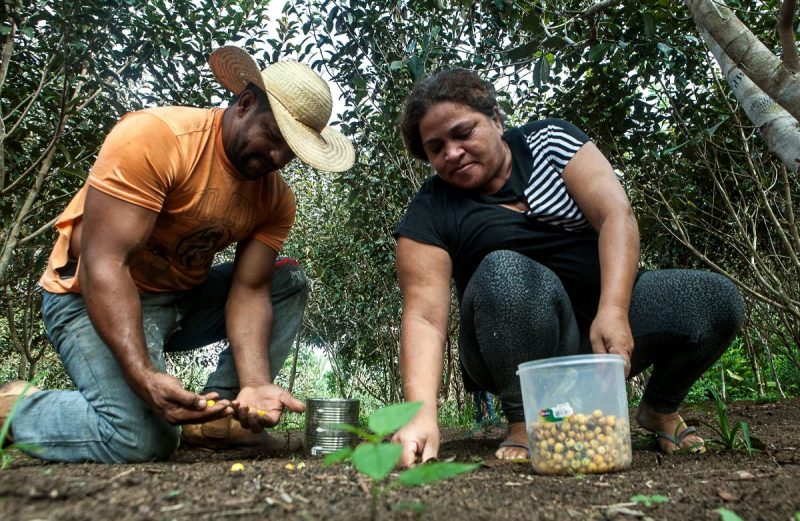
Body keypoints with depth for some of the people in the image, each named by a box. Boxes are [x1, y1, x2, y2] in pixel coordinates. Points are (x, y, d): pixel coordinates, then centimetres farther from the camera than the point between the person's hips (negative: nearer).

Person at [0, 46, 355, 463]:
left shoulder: (276, 198, -6)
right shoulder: (153, 138, -25)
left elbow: (248, 291, -11)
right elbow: (103, 264, -29)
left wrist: (255, 382, -29)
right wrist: (144, 377, -40)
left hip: (184, 298, 7)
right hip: (94, 297, -6)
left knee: (289, 281, -5)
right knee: (141, 439, -25)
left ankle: (219, 410, -7)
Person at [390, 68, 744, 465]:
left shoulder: (547, 140, -1)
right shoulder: (429, 216, -8)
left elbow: (616, 214, -12)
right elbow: (424, 318, -18)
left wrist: (613, 310, -28)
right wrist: (422, 413, -35)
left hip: (608, 310, 4)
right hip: (519, 350, -3)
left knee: (718, 299, -19)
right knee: (504, 271, -33)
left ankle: (660, 409, 9)